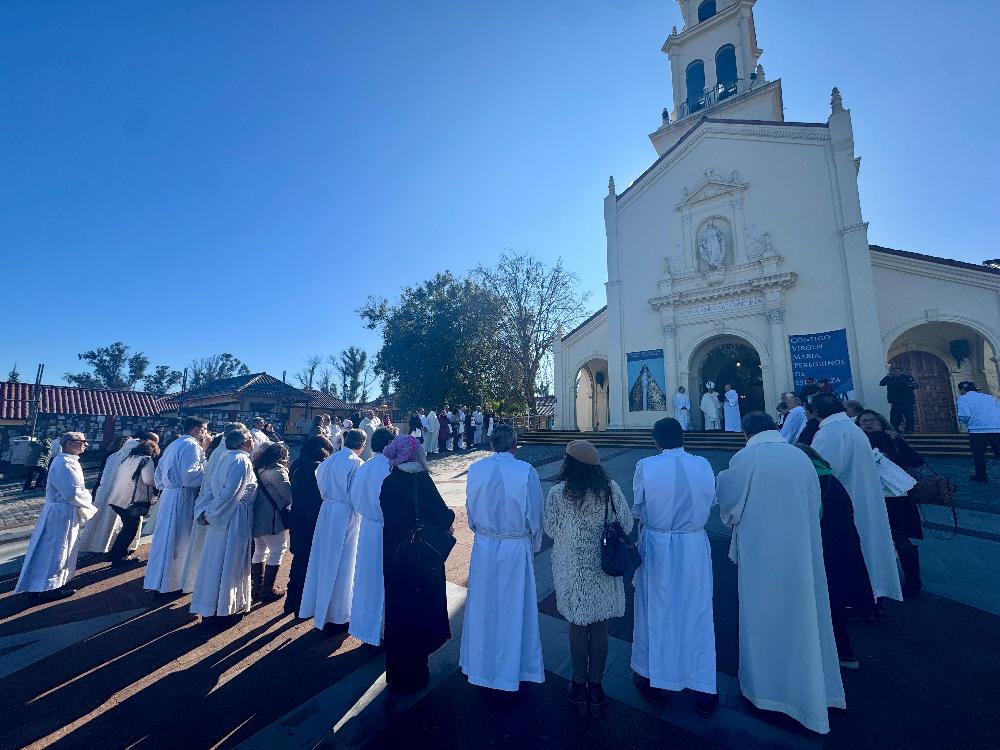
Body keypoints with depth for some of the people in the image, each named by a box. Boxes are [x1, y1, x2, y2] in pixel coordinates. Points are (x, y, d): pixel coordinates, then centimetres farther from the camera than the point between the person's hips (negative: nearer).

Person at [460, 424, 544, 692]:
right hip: (516, 548, -2)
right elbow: (535, 514, -8)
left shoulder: (475, 469, -10)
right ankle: (513, 667, 36)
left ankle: (482, 665, 40)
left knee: (483, 605, 20)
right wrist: (535, 544, 9)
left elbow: (470, 509, 3)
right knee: (514, 606, 16)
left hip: (483, 547, 3)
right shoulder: (526, 471, -18)